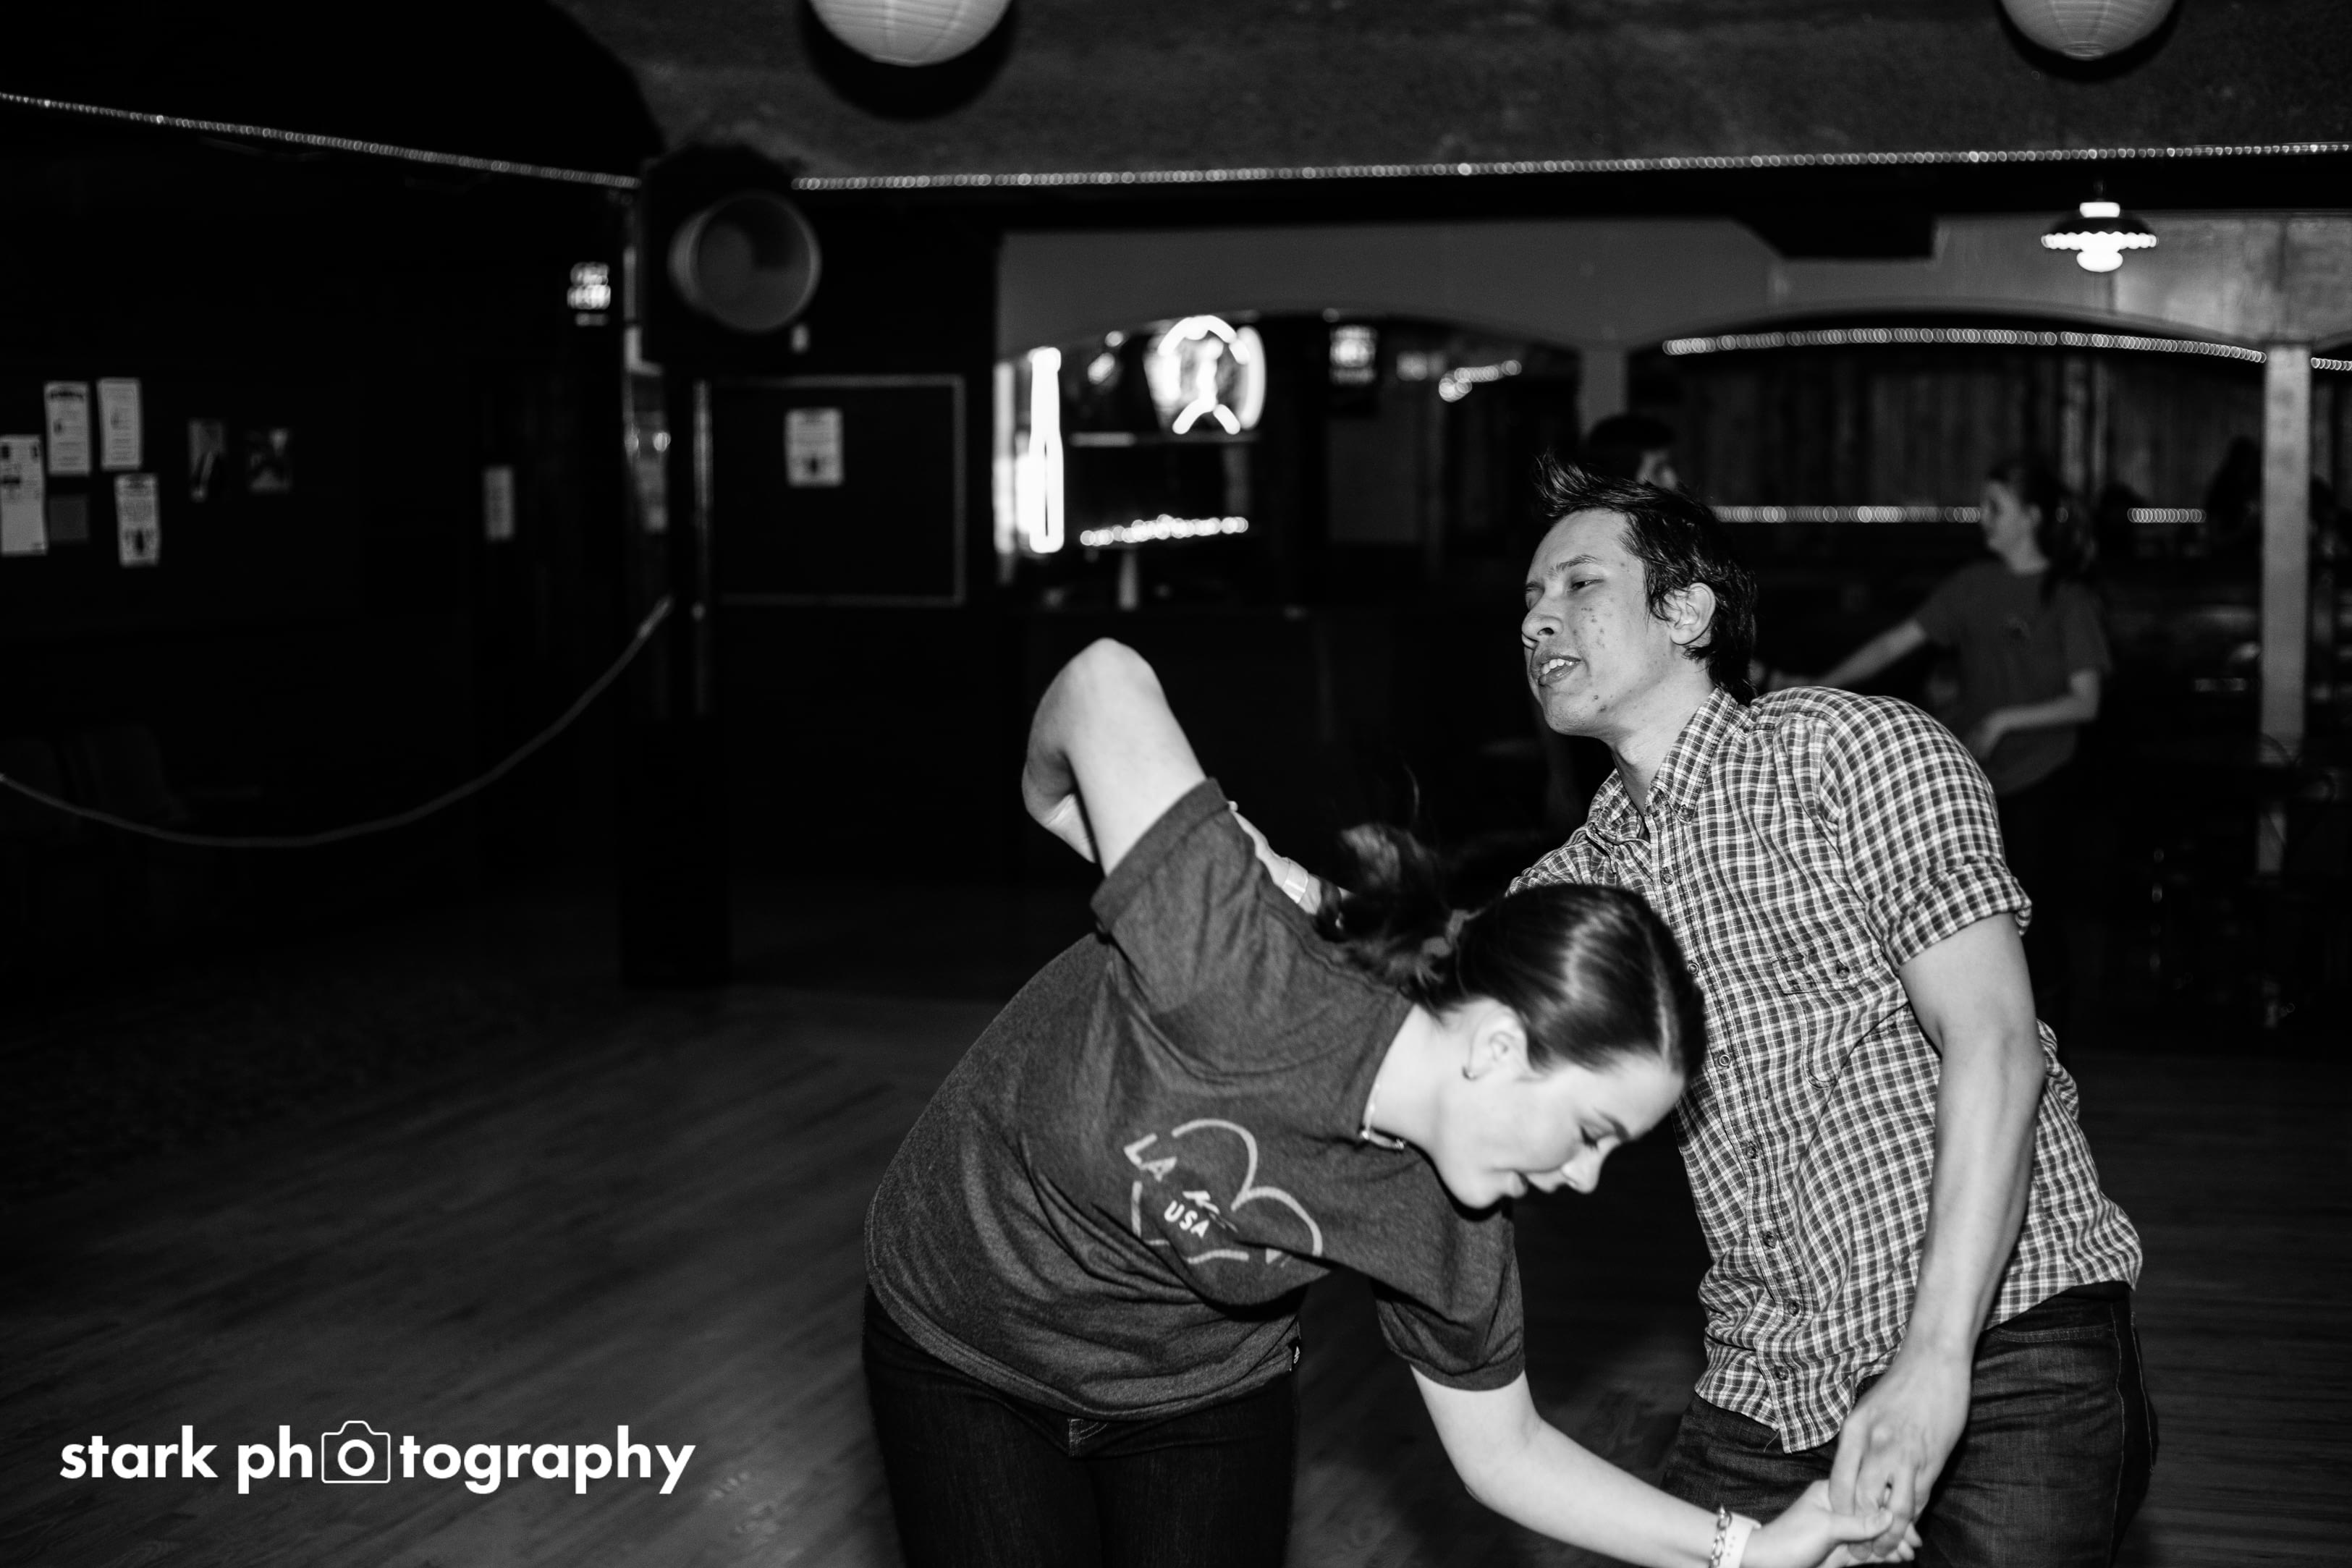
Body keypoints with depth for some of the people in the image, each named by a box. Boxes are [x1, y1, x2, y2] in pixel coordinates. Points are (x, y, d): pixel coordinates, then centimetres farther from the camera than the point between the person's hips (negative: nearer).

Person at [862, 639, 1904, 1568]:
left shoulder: (1446, 1235, -19)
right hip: (966, 1361, -4)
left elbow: (1502, 1449, -1)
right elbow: (1109, 683, -38)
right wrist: (1049, 790, -15)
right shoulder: (1243, 984, -39)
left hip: (1207, 1392, 4)